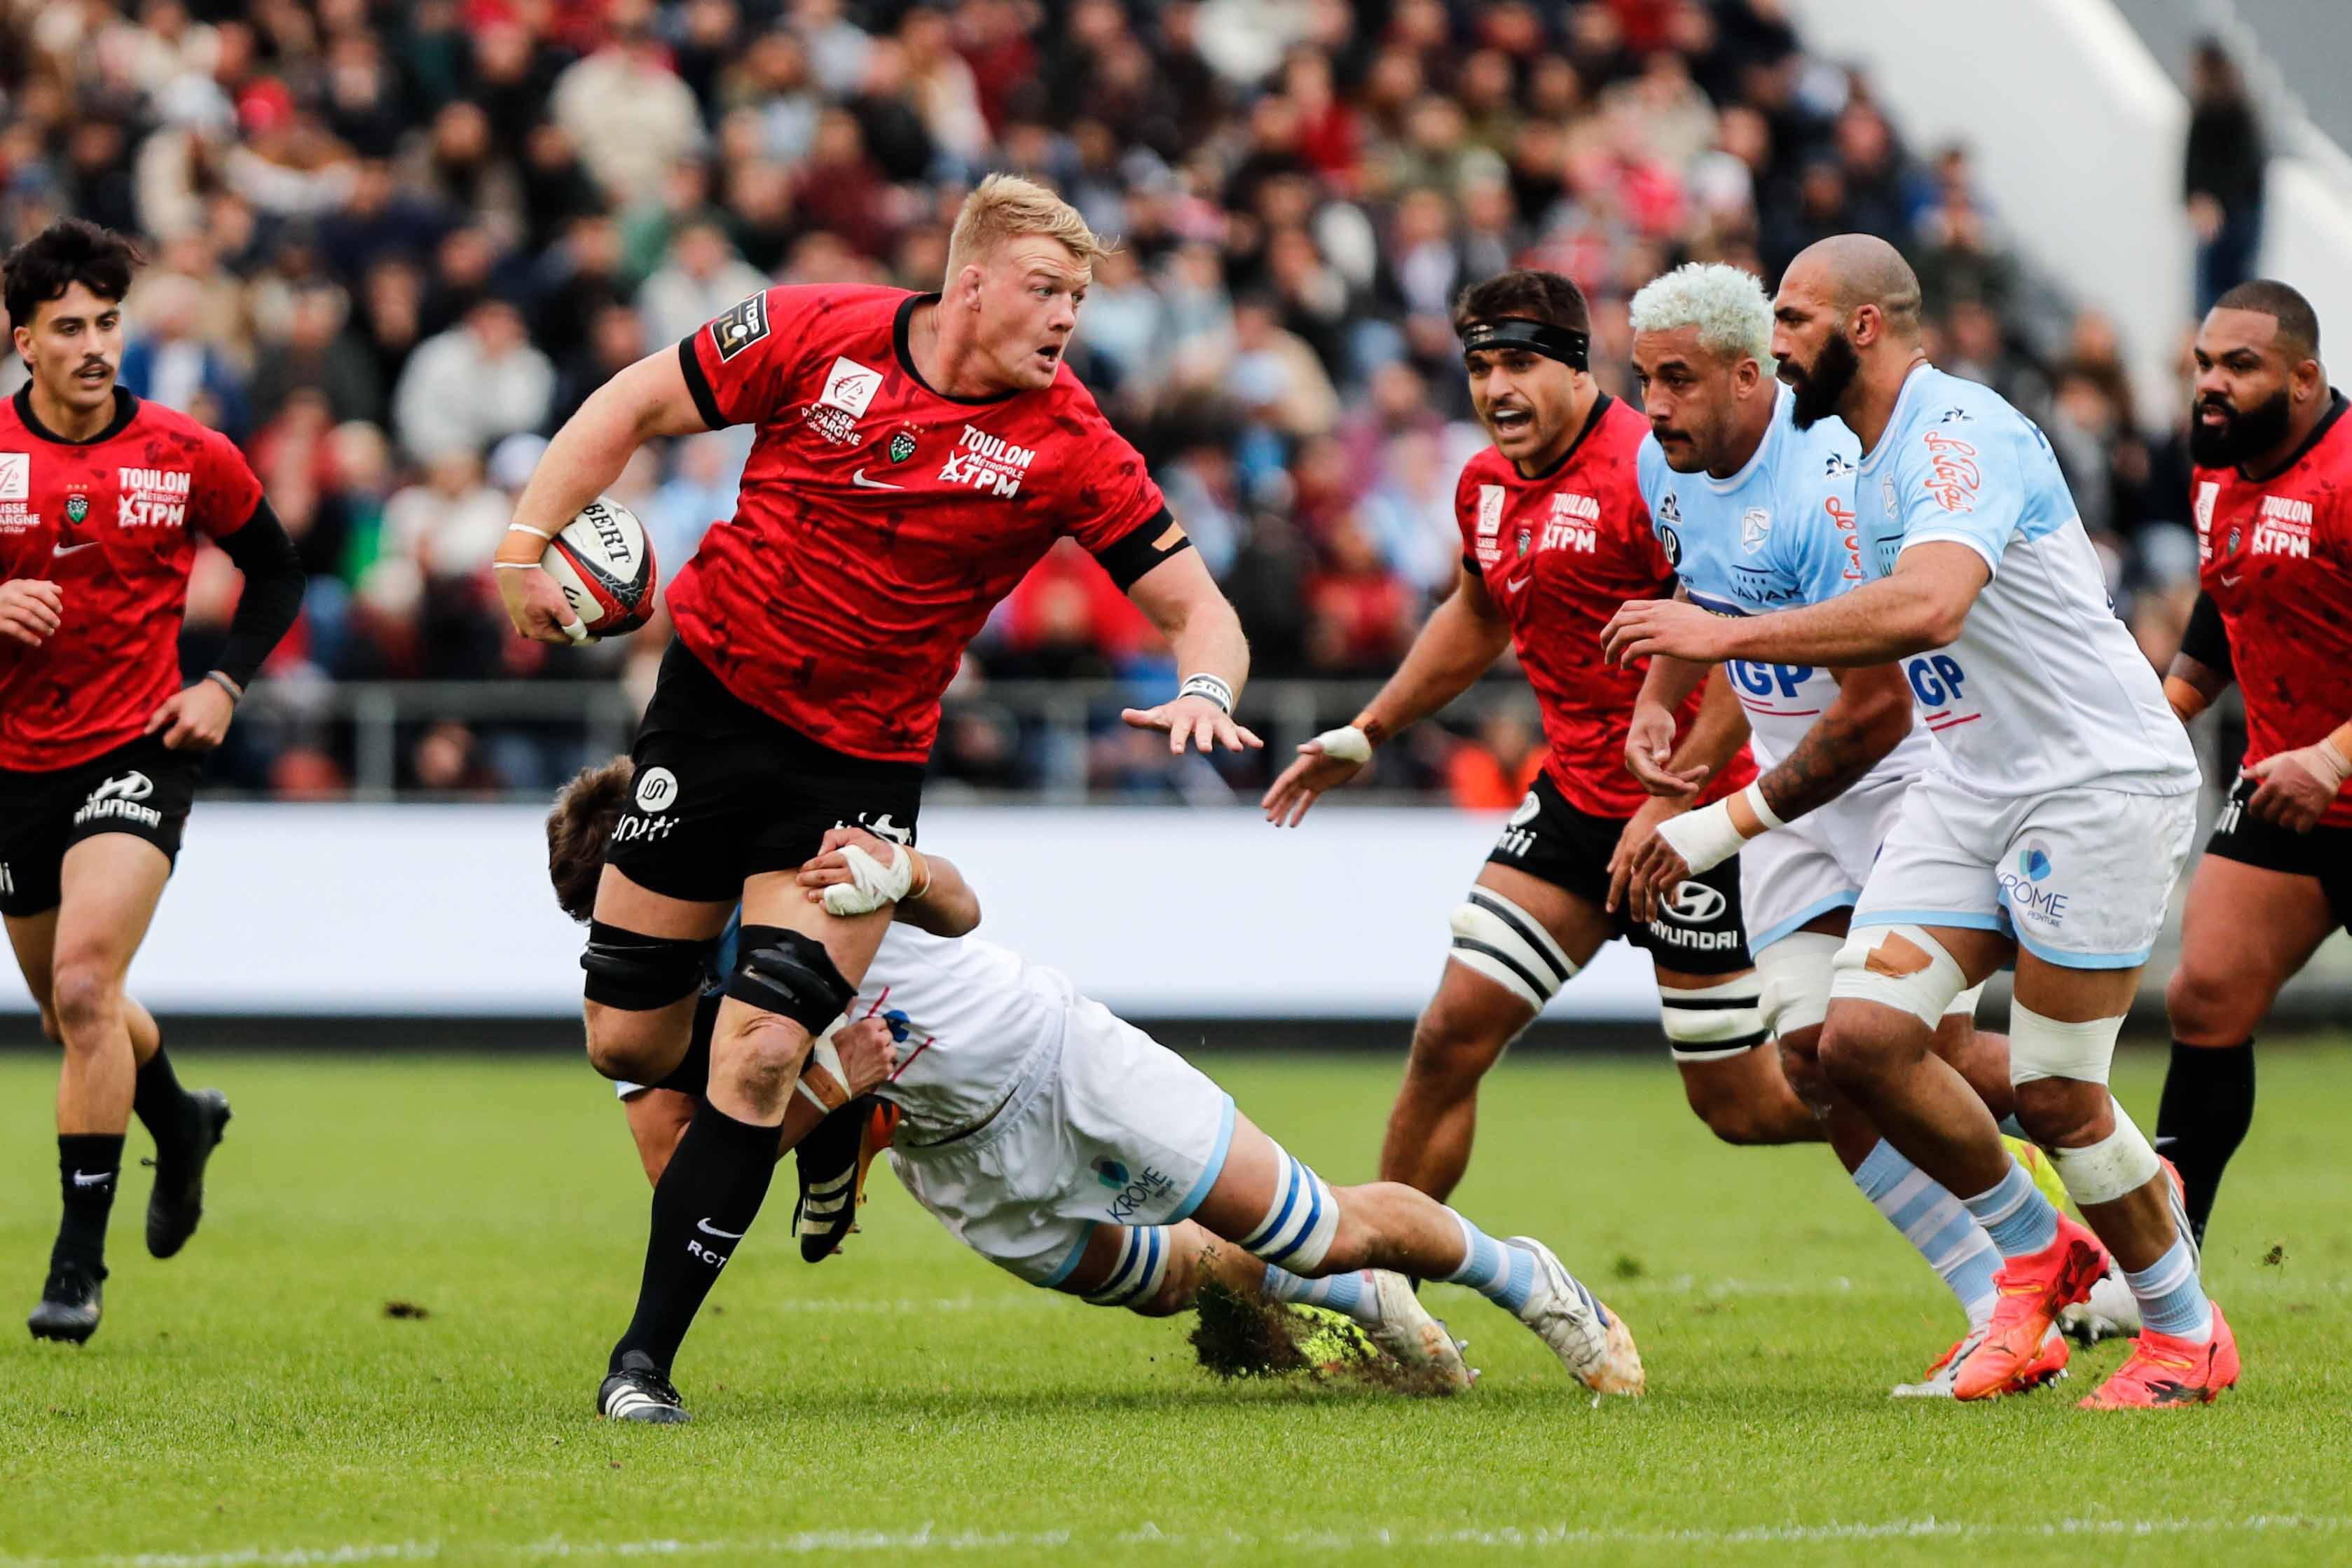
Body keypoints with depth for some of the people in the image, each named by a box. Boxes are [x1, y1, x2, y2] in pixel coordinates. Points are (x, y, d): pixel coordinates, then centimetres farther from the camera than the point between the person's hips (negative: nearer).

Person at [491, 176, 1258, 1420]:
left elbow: (1195, 607, -5)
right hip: (713, 699, 2)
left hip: (858, 766, -1)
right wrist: (527, 542, -7)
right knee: (627, 1045, 6)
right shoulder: (819, 334, -8)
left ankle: (646, 1354, -6)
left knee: (758, 1058, -15)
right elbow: (634, 405, 2)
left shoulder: (1069, 448, -9)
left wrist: (1202, 688, -27)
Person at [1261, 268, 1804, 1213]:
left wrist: (1668, 805, -25)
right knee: (1452, 1034, -1)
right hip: (1574, 801, 8)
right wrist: (1366, 734, 29)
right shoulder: (1488, 483, 7)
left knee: (1742, 1108, -2)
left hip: (1691, 814, -8)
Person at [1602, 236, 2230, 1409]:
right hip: (1974, 784, 9)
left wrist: (1730, 634, -33)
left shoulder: (1962, 434, -19)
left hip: (2100, 777, -9)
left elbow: (1929, 608, -36)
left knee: (2054, 1092, -7)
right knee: (1863, 1035, -7)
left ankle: (2186, 1335, 14)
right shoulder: (1869, 464, 13)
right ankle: (2033, 1254, 14)